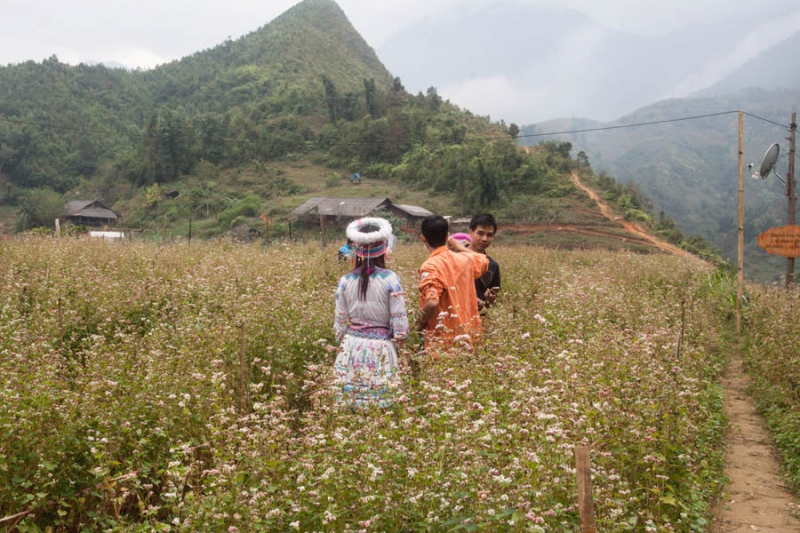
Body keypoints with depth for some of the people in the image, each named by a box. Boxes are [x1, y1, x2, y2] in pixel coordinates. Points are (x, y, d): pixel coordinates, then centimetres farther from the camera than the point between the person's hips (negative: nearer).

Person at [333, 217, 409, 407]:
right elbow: (399, 319, -7)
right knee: (380, 407, 3)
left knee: (351, 408, 7)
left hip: (352, 348, 3)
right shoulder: (390, 279, -8)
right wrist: (400, 342, 9)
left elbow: (340, 321, 5)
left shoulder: (346, 281, 0)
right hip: (381, 349, -2)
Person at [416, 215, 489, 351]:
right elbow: (484, 261, 27)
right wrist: (458, 246, 30)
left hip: (443, 341, -6)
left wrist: (421, 323, -11)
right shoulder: (465, 259, 3)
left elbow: (431, 303, -29)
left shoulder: (430, 266, -18)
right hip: (468, 337, 6)